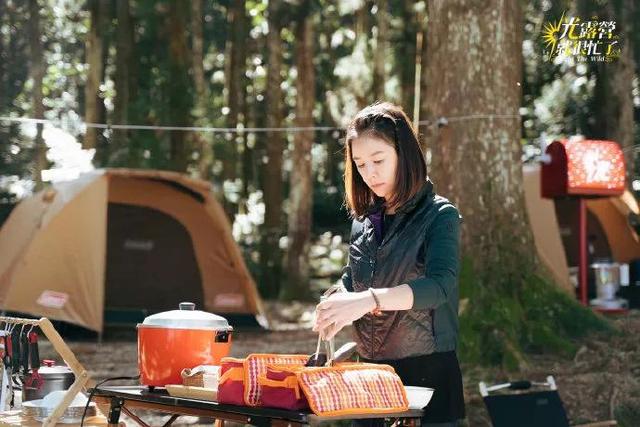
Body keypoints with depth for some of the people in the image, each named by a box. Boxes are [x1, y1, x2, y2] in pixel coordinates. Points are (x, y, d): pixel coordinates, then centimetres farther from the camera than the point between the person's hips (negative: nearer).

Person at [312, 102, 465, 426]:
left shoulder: (439, 216, -8)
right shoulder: (364, 220, 9)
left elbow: (440, 285, -24)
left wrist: (370, 300, -38)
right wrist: (334, 307, -7)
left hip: (426, 374, -5)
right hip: (370, 373, 5)